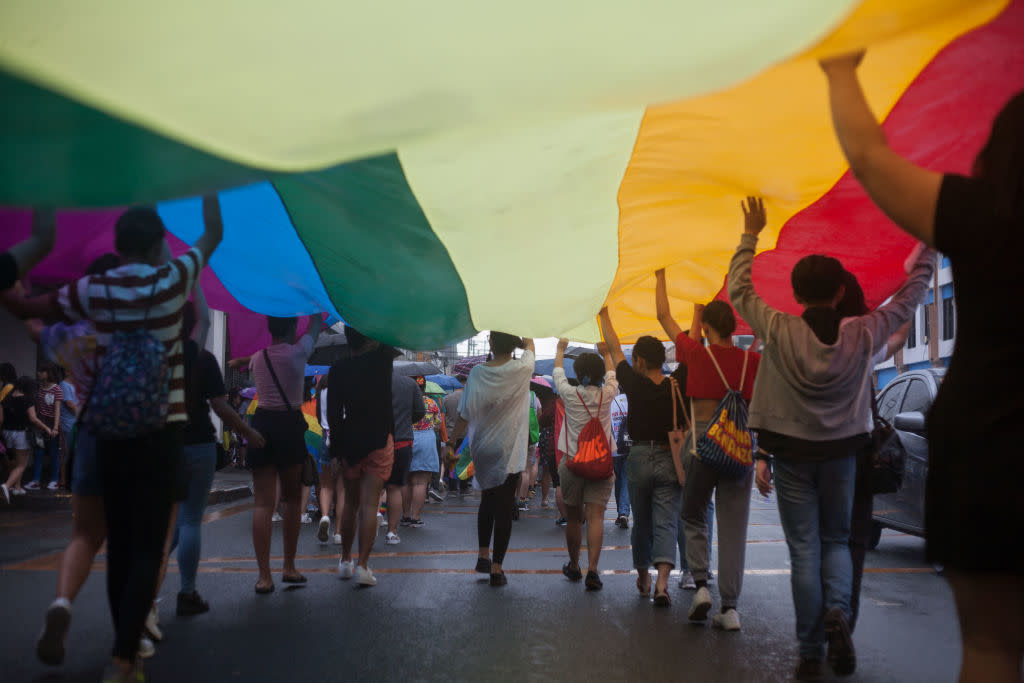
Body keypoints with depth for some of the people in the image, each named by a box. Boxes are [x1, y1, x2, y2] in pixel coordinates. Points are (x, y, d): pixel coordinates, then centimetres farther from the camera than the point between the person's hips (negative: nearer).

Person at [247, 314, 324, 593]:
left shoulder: (257, 358, 7)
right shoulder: (297, 352, -4)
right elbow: (316, 325, 13)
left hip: (261, 425, 3)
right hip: (289, 425, -3)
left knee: (263, 503, -1)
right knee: (292, 499, 12)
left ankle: (264, 576, -6)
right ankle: (289, 568, 17)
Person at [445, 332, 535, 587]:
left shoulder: (477, 373, -6)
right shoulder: (522, 370, -12)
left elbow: (464, 414, -1)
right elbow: (529, 344, 11)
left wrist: (451, 442, 9)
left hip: (482, 450, 3)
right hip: (510, 451, -3)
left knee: (487, 501, 23)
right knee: (504, 508, 2)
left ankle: (483, 555, 28)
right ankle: (496, 568, 3)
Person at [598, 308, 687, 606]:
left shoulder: (634, 385, -7)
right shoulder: (676, 385, -4)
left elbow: (614, 349, 3)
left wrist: (604, 314, 14)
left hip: (639, 458, 0)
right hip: (670, 459, 0)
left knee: (641, 522, 14)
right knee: (666, 522, -3)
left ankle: (643, 578, 29)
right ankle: (662, 581, -19)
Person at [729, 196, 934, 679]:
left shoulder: (780, 332, -13)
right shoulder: (863, 335, -10)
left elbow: (738, 290, 1)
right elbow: (909, 297, 5)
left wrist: (750, 235, 10)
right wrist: (930, 248, 17)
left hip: (792, 455, -1)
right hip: (841, 453, 1)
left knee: (805, 550, 3)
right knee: (836, 541, 17)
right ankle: (837, 612, -10)